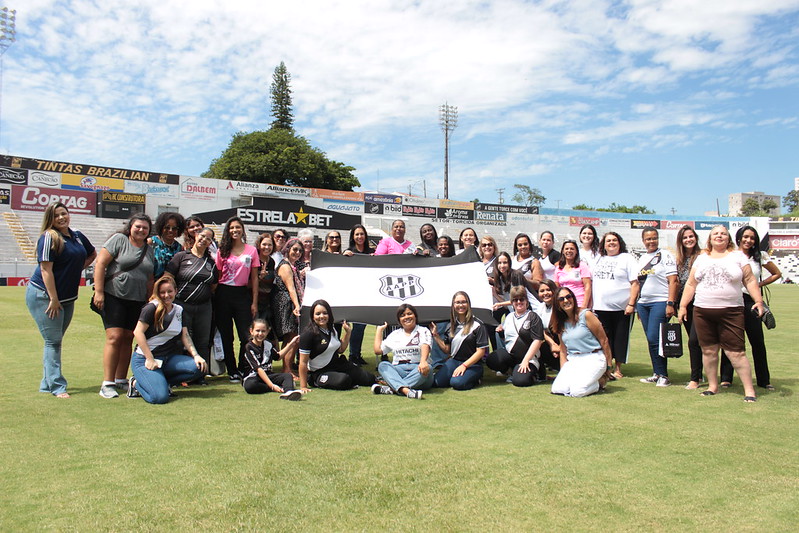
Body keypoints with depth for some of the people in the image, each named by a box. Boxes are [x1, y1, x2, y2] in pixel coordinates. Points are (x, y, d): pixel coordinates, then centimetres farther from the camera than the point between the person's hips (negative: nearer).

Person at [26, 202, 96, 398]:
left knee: (55, 341, 13)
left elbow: (92, 254, 27)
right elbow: (46, 269, -17)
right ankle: (57, 386, 1)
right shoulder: (49, 237, -12)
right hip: (44, 296, -7)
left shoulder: (78, 236, 8)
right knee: (53, 341, -4)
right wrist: (53, 299, -18)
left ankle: (47, 384, 22)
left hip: (67, 298, 7)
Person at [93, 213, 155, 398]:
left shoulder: (149, 249, 15)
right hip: (114, 296, -5)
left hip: (138, 300, 5)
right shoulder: (119, 240, -2)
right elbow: (100, 263, -8)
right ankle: (107, 383, -6)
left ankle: (121, 380, 16)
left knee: (128, 339, 7)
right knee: (114, 337, -10)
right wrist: (98, 292, -14)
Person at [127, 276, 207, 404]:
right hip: (144, 359, -6)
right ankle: (137, 383, 7)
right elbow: (138, 332, -15)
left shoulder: (179, 310, 10)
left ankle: (161, 382, 1)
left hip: (168, 359, 7)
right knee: (160, 397, -26)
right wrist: (150, 359, -18)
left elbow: (185, 336, 7)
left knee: (199, 367, -17)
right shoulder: (152, 308, -10)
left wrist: (195, 355, -8)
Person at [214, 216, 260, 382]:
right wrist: (214, 299, -2)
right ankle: (232, 371, 16)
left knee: (247, 336, -5)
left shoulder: (251, 251, 5)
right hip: (223, 294, 1)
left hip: (243, 294, -1)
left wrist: (254, 302, 0)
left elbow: (254, 278, 5)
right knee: (226, 336, 6)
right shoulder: (223, 251, 7)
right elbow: (217, 276, 6)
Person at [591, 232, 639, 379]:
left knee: (620, 339, 4)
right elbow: (591, 282, 17)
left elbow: (635, 283, -5)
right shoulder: (598, 259, 14)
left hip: (622, 308, -3)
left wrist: (631, 304, -13)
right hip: (600, 308, 4)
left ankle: (618, 369, 14)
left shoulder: (627, 258, 1)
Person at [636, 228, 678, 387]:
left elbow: (673, 281, -10)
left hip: (660, 302, -7)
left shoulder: (665, 255, -4)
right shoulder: (641, 258, 16)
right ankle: (656, 374, 17)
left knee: (654, 338, -11)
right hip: (643, 303, 7)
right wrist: (637, 305, 17)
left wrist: (670, 303, -18)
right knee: (651, 340, 9)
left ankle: (663, 375, 0)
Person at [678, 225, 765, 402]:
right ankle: (713, 386, 20)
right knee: (709, 351, 7)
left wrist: (758, 301, -7)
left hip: (731, 312, -3)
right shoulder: (701, 259, 14)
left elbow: (750, 281, 4)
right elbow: (691, 284, 15)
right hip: (702, 312, 3)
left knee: (736, 352, -6)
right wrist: (682, 306, 10)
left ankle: (749, 390, 3)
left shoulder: (738, 257, 8)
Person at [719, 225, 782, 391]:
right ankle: (726, 378, 9)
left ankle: (764, 380, 14)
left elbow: (777, 274, 20)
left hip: (751, 301, 2)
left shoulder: (760, 257, 10)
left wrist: (760, 284, 9)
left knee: (758, 341, 3)